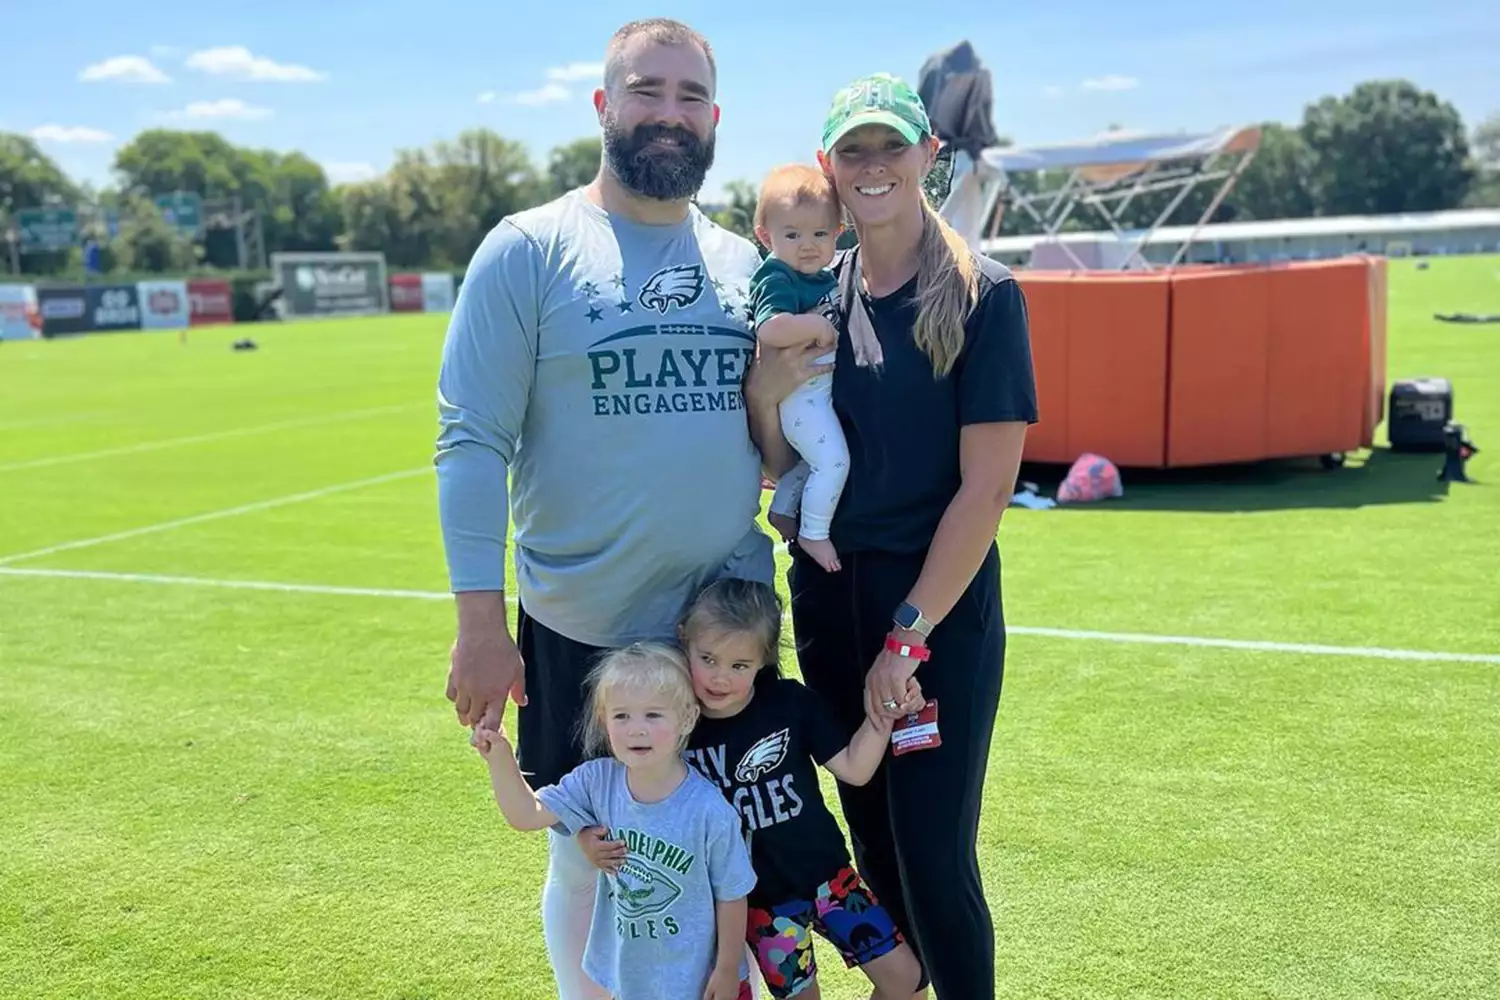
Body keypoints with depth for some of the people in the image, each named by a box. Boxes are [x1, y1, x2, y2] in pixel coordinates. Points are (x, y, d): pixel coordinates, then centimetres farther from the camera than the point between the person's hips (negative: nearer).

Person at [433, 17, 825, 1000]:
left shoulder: (746, 263, 7)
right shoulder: (530, 248, -7)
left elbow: (777, 458, 11)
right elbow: (472, 442, -11)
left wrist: (778, 392, -11)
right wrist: (481, 623, -15)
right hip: (581, 632, -3)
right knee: (588, 862, 12)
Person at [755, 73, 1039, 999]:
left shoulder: (982, 297, -9)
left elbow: (987, 485, -13)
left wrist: (908, 634, -15)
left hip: (939, 603, -4)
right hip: (828, 597, 5)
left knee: (934, 856, 0)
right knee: (872, 842, 16)